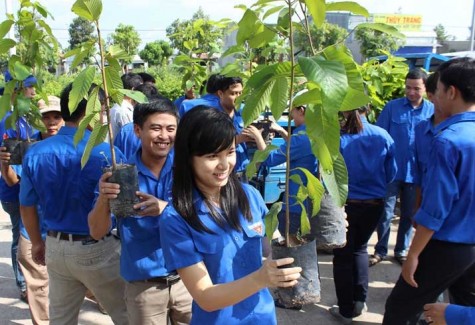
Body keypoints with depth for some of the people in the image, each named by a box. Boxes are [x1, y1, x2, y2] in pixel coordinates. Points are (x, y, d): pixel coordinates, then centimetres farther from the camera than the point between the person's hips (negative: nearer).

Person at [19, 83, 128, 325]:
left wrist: (37, 243, 20)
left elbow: (27, 207, 6)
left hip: (56, 248, 6)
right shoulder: (106, 154, -19)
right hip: (98, 249, -5)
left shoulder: (35, 153, -3)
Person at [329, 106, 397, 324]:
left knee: (343, 255, 14)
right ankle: (359, 300, 26)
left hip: (344, 205, -2)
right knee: (360, 248, 26)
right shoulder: (383, 136, -7)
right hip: (374, 204, 3)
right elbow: (391, 174, 1)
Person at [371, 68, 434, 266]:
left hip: (417, 172, 2)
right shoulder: (392, 107, -3)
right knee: (386, 212, 4)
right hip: (391, 169, -1)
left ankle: (401, 251, 29)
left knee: (409, 214, 13)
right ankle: (380, 250, 20)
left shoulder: (433, 111, 0)